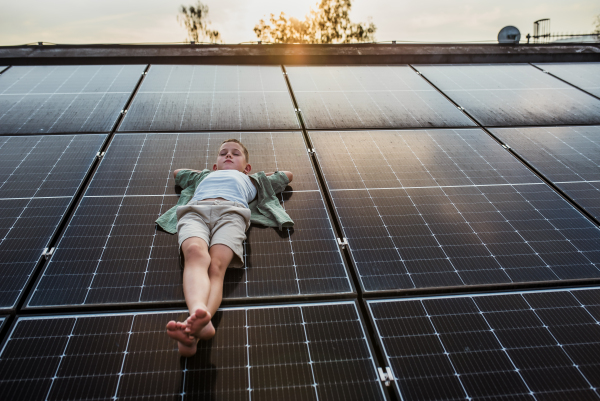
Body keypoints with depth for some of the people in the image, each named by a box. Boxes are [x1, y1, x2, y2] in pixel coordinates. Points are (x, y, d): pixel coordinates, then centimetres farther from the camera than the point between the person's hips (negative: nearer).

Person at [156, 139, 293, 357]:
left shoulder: (250, 180, 46)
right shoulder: (204, 176, 49)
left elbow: (287, 175, 58)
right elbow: (177, 172, 68)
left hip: (231, 211, -1)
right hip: (194, 210, 1)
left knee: (217, 265, -33)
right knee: (195, 252, -36)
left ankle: (192, 331, -59)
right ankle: (199, 315, -62)